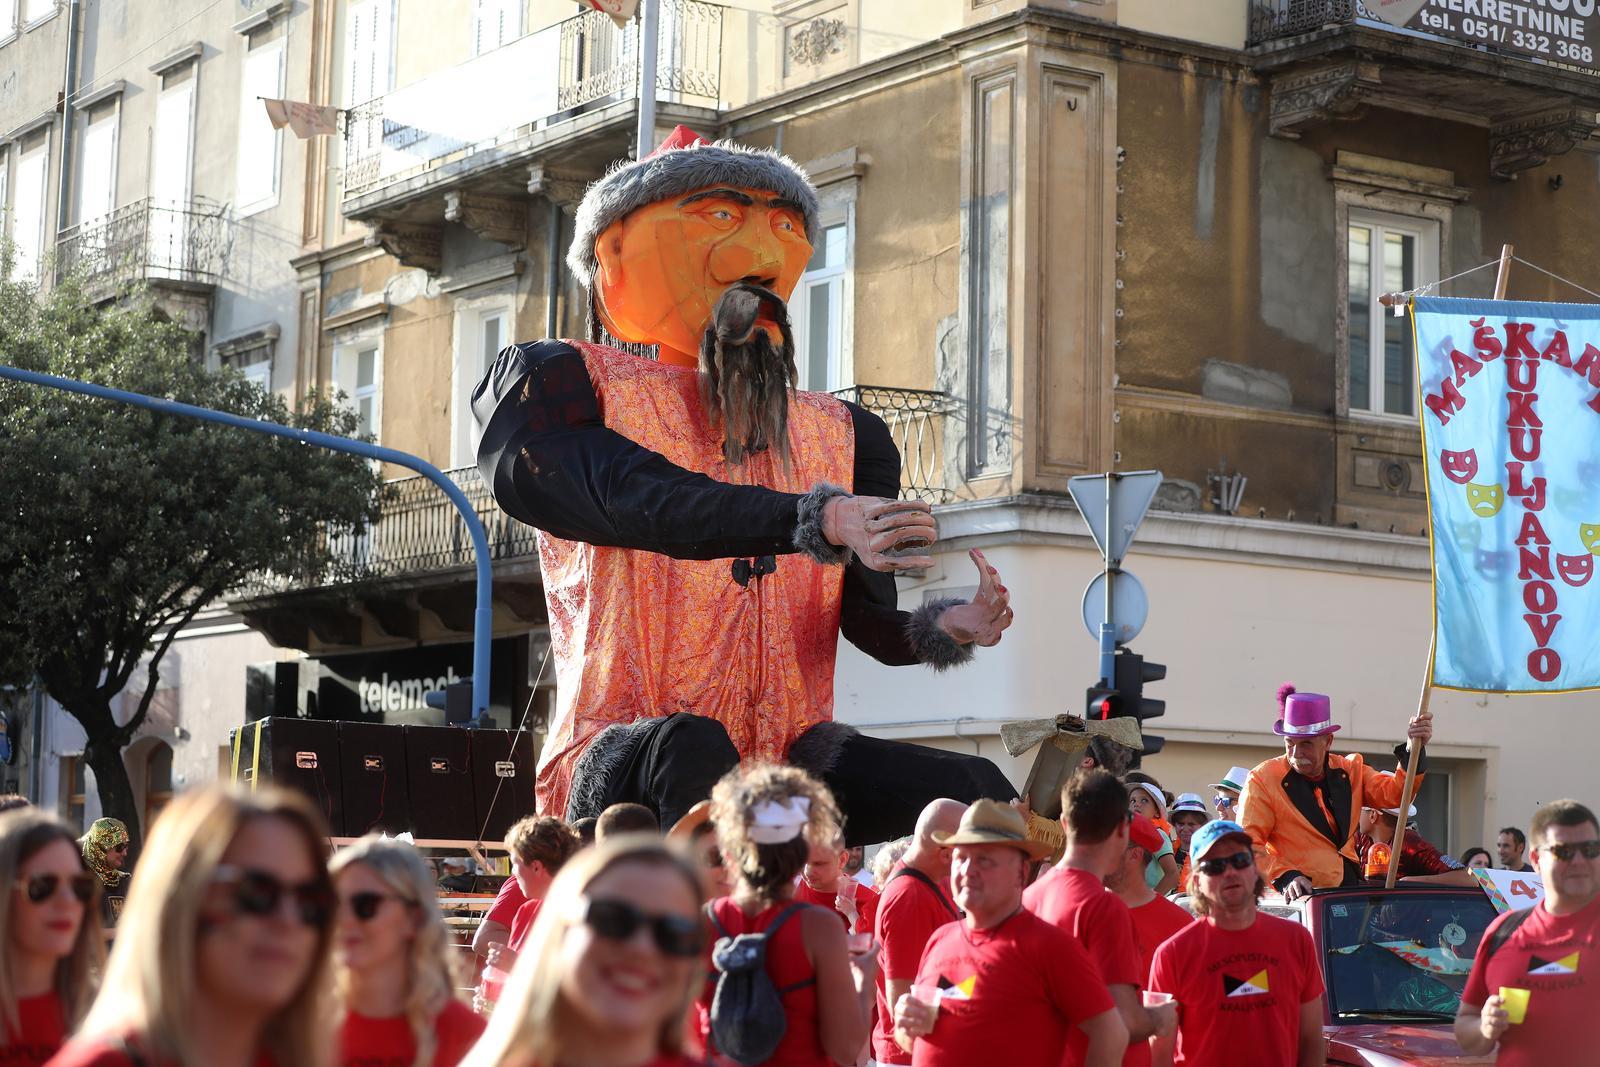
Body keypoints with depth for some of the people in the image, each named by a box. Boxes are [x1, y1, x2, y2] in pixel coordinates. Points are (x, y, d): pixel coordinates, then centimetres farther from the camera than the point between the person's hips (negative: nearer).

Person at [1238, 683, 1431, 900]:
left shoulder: (1350, 770, 14)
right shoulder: (1261, 780, -1)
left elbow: (1394, 793, 4)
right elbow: (1247, 844, -7)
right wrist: (1285, 878, -20)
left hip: (1350, 890, 6)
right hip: (1298, 897, -6)